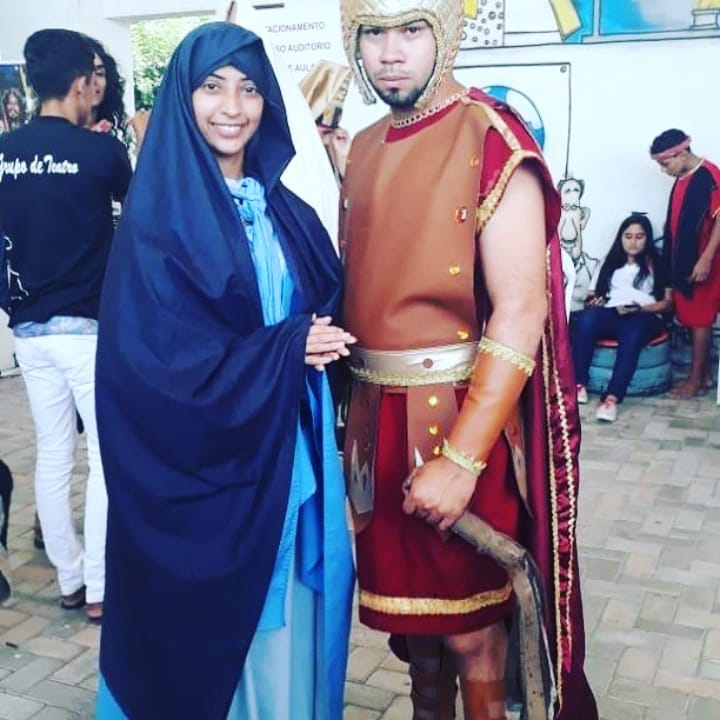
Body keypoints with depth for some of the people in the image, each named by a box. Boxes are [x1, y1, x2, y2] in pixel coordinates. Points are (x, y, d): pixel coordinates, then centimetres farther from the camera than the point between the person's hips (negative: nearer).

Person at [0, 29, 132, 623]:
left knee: (53, 456, 13)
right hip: (89, 326, -5)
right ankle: (100, 587, 8)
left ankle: (69, 577, 24)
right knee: (108, 457, 4)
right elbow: (140, 202, 10)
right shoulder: (100, 150, -10)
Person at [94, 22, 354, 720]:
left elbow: (326, 310, 12)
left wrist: (319, 343, -10)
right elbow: (154, 355, -15)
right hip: (202, 472, -5)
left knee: (285, 633, 14)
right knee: (209, 631, 9)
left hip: (291, 465, 5)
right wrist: (285, 349, -16)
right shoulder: (157, 218, -9)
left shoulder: (284, 211, 8)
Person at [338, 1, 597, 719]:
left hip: (459, 418, -6)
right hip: (377, 418, 6)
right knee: (409, 609, 19)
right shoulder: (363, 149, 10)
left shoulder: (491, 140, -12)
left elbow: (521, 313, -19)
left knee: (469, 626, 8)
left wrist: (461, 458, -22)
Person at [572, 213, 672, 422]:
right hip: (611, 314, 3)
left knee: (632, 334, -40)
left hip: (645, 317, -2)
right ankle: (579, 384, -33)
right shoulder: (611, 262, 25)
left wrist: (640, 308, -12)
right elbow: (593, 293, 22)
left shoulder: (656, 264, 15)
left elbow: (667, 302, 6)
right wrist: (594, 301, -3)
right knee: (586, 319, -34)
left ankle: (612, 397, -51)